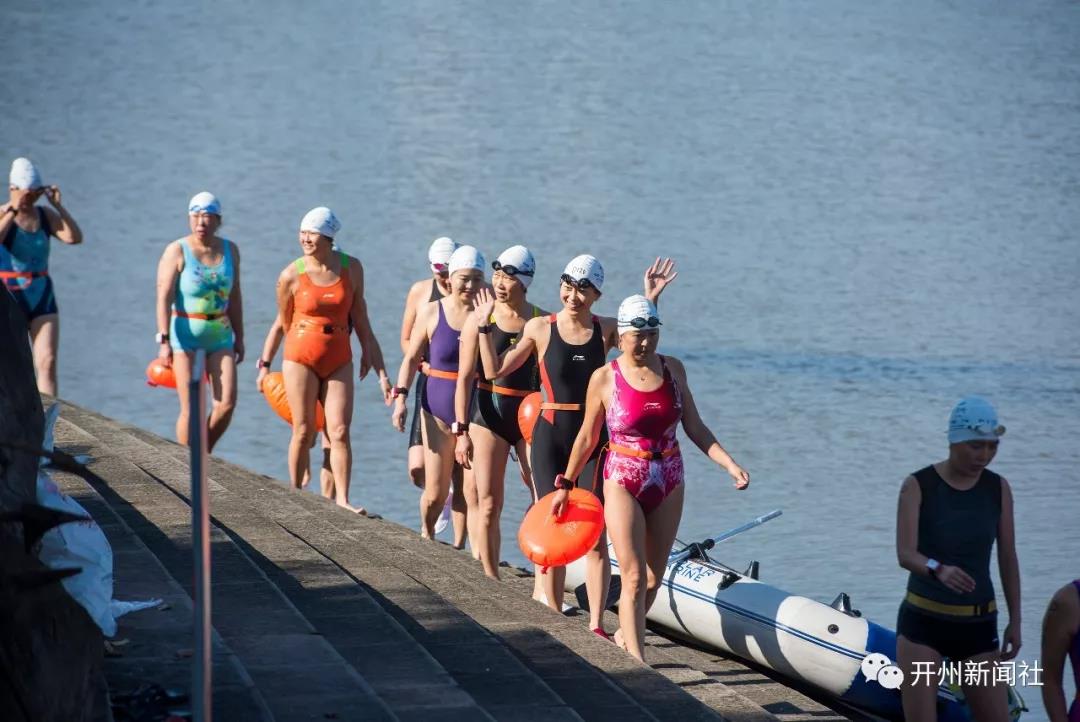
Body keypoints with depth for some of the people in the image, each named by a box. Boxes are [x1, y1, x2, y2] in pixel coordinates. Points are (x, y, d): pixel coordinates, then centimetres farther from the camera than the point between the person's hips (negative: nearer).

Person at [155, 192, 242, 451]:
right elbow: (163, 298, -12)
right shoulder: (176, 252, -8)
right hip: (185, 335, -4)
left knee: (227, 402, -5)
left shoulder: (229, 250, 6)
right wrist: (164, 341, -19)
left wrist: (239, 338, 13)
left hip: (219, 335, 4)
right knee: (191, 408, -6)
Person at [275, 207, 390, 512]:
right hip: (301, 358, -2)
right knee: (303, 432, 1)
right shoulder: (291, 276, -6)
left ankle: (342, 499, -8)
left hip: (338, 360, 2)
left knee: (340, 432, -7)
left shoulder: (351, 268, 0)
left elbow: (358, 314, 9)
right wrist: (266, 364, 12)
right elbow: (283, 323, 5)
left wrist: (369, 351, 9)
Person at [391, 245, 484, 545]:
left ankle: (459, 546, 19)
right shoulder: (432, 312, 0)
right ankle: (426, 534, 32)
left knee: (467, 487, 3)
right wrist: (400, 397, -6)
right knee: (435, 493, 3)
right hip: (438, 410, 0)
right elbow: (411, 358, 3)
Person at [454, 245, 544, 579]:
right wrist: (461, 431, -7)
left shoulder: (543, 322, 1)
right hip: (488, 416, -1)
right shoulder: (478, 320, -2)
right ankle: (491, 583, 7)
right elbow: (465, 378, -2)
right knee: (488, 505, -1)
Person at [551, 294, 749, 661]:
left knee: (653, 577, 12)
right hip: (624, 483, -4)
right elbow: (587, 437, 3)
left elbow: (695, 427, 6)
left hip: (668, 483, 4)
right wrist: (565, 484, 8)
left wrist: (730, 464, -4)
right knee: (634, 577, -11)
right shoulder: (604, 379, -7)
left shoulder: (672, 370, 2)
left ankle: (625, 634, 34)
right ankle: (637, 661, -13)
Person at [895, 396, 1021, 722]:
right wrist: (938, 570, -39)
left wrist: (1015, 620, 7)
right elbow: (905, 553, -19)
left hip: (978, 624, 4)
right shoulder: (918, 486, -8)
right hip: (923, 621, -4)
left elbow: (1008, 558, 9)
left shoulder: (998, 488, 4)